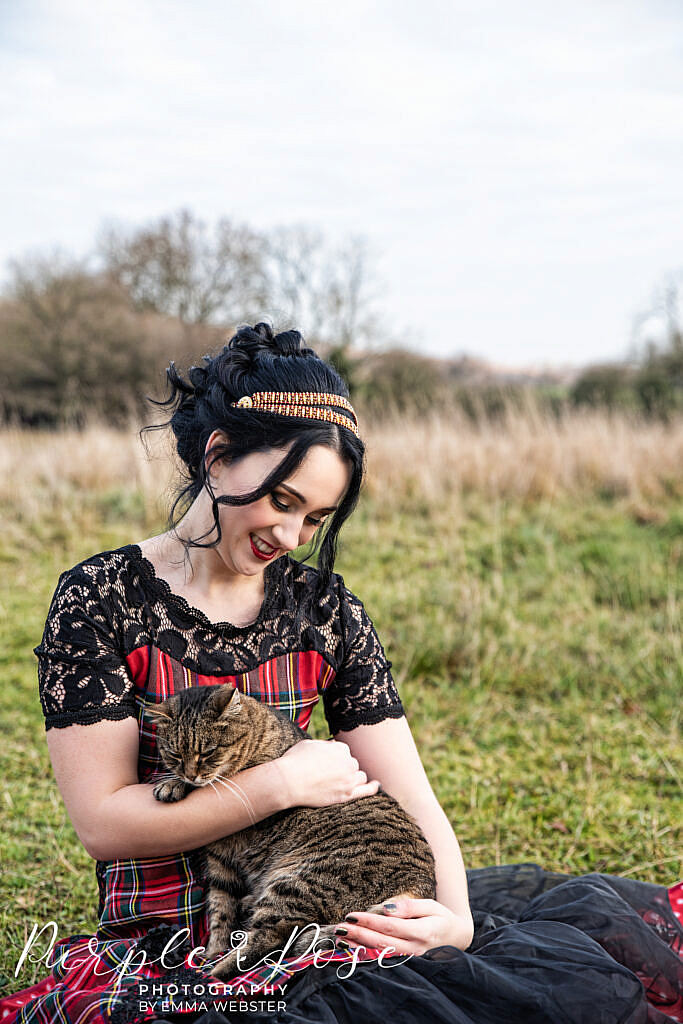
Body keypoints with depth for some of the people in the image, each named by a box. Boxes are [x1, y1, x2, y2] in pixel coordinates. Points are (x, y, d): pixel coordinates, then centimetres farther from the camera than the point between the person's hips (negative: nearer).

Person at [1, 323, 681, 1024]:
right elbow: (103, 822, -10)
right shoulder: (102, 599, -4)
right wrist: (282, 783, -15)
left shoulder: (327, 611, 6)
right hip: (165, 951, -3)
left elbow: (413, 804, 2)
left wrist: (455, 921, -17)